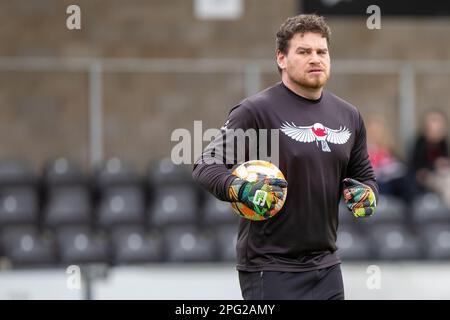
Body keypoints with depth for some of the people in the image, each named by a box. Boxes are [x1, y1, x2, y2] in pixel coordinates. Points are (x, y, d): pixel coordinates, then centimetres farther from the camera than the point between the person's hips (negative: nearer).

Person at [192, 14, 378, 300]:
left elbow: (365, 176, 23)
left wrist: (366, 194, 0)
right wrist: (241, 190, -29)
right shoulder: (255, 110, -10)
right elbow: (206, 166, -11)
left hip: (326, 266, 7)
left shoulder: (349, 116, 11)